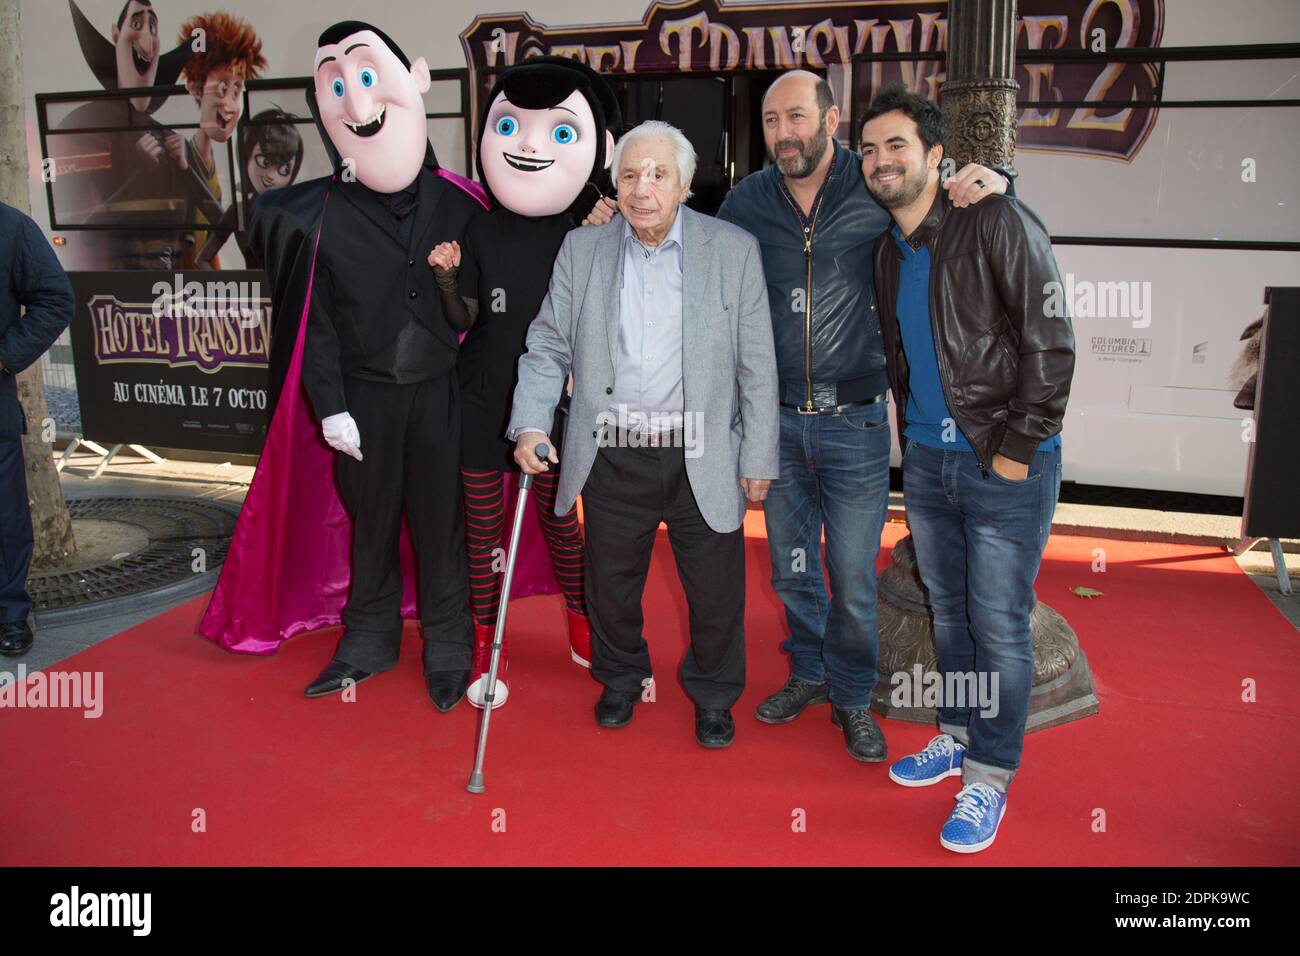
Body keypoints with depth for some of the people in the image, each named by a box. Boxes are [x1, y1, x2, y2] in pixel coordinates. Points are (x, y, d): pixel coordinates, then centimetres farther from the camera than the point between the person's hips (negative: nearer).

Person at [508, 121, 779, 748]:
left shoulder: (734, 250, -2)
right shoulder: (581, 249, 3)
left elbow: (757, 366, 0)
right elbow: (548, 346, 6)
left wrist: (759, 459, -1)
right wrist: (530, 424, -8)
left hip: (703, 459, -1)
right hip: (612, 456, 2)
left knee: (715, 590, 8)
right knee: (610, 584, 15)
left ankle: (713, 695, 34)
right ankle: (621, 680, 42)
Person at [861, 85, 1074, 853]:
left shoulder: (999, 225, -12)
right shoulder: (890, 251, 9)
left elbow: (1051, 343, -14)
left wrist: (1019, 449, -15)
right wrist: (914, 434, 13)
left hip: (1006, 467, -6)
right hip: (928, 463, 7)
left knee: (1000, 626, 1)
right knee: (948, 611, 17)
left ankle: (991, 775, 16)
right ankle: (958, 736, 34)